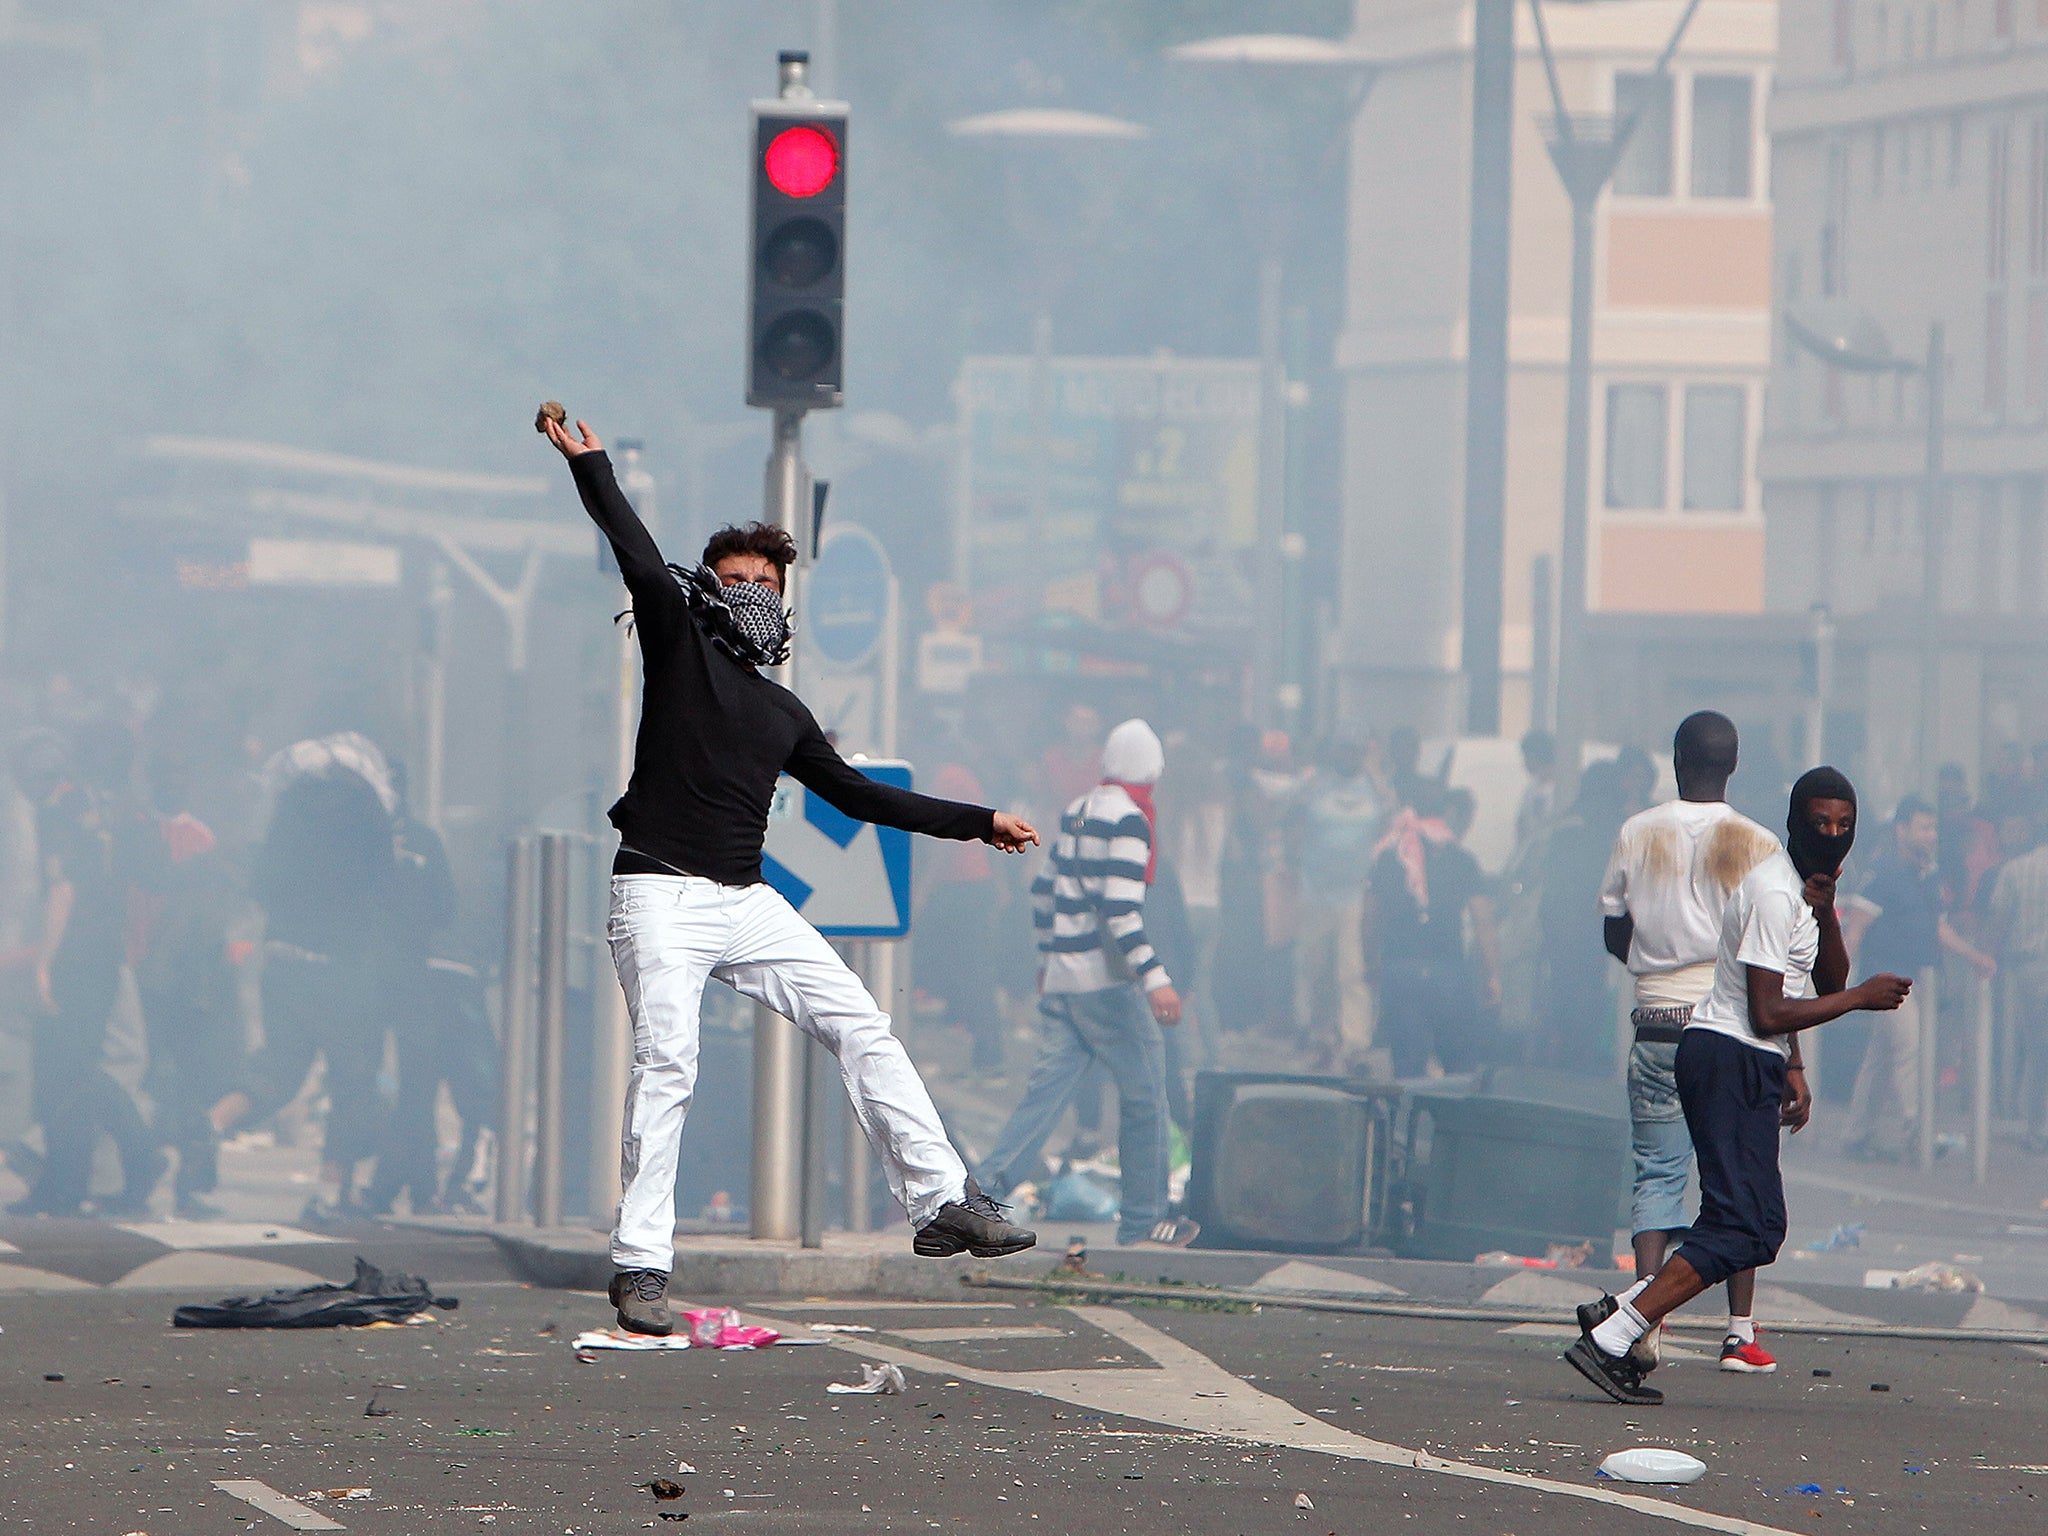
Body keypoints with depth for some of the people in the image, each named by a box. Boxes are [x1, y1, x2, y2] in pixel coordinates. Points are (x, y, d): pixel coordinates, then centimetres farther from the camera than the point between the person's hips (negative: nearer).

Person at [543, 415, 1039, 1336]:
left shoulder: (784, 713, 21)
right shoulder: (679, 647, 7)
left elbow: (856, 794, 27)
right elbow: (642, 562, -7)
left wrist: (978, 822, 29)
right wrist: (589, 465, -15)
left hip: (749, 904, 6)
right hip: (660, 893, -6)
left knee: (861, 1027, -3)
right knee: (666, 1062, -18)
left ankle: (941, 1200, -1)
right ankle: (641, 1267, -17)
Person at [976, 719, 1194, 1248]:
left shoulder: (1077, 811, 13)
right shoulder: (1128, 820, -12)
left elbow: (1044, 888, 21)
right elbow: (1120, 908, -21)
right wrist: (1154, 978, -25)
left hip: (1060, 979, 8)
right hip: (1107, 980, -8)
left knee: (1049, 1086, 6)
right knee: (1144, 1090, 3)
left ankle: (987, 1184, -7)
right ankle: (1142, 1218, 7)